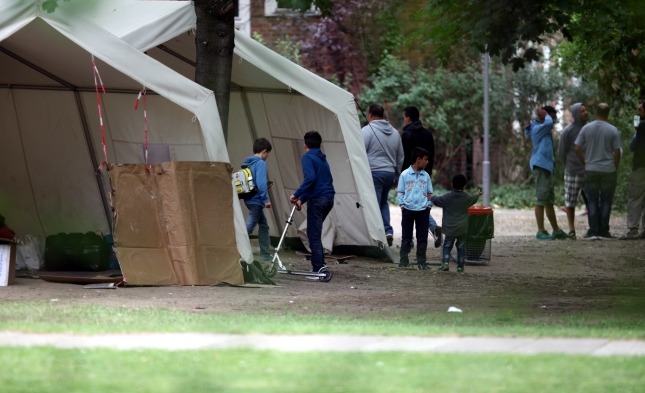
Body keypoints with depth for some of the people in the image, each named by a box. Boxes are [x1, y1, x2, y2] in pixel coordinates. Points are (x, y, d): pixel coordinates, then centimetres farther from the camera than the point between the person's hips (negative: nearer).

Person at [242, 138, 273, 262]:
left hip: (250, 199, 9)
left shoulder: (248, 163, 11)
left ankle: (265, 254, 24)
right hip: (256, 200, -9)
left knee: (264, 225, 20)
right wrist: (266, 199, -19)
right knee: (248, 228, -11)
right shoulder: (261, 163, -13)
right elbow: (260, 183, -22)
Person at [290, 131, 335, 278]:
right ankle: (319, 264, 21)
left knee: (314, 235, -3)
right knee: (315, 232, 20)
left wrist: (297, 195, -16)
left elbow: (310, 178, -20)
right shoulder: (323, 159, 21)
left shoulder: (308, 157, -5)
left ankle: (317, 270, -6)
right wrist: (302, 199, 22)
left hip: (317, 200, -8)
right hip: (329, 198, 8)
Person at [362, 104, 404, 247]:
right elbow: (400, 157, 20)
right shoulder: (394, 132, 14)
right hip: (390, 173, 7)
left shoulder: (367, 131, -8)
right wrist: (397, 174, 29)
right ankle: (388, 231, 7)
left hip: (373, 172, -7)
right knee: (383, 202, 21)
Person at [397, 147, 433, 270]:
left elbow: (430, 193, 14)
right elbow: (400, 192, 2)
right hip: (408, 210, -2)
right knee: (406, 237, 4)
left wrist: (428, 205, 2)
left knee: (422, 237, 3)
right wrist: (402, 205, -6)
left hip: (423, 211, 2)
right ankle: (403, 261, 12)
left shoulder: (426, 176, 8)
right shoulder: (405, 175, -1)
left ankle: (421, 262, 9)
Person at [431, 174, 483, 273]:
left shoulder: (447, 198, -8)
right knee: (461, 247, 8)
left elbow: (436, 200, 4)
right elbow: (474, 199, 22)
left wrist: (431, 197, 28)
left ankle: (445, 262, -10)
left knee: (447, 246, 7)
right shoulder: (467, 197, 0)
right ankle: (460, 267, 9)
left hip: (450, 228, -1)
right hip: (462, 228, 1)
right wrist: (478, 194, 46)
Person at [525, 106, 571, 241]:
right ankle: (541, 232, -10)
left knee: (549, 201, 13)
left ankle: (556, 231, 17)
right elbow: (549, 123, -28)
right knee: (541, 200, -10)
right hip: (540, 167, -10)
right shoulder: (537, 129, -11)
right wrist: (545, 115, -11)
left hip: (547, 167, 10)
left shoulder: (545, 131, 20)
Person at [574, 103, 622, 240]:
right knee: (606, 201, 4)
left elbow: (577, 148, -2)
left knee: (592, 201, 5)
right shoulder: (613, 130, -5)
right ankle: (603, 231, 3)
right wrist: (615, 167, 9)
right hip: (608, 170, -1)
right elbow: (617, 152, -5)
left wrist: (585, 163, 11)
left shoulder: (586, 128, -1)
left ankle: (593, 231, 0)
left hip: (591, 170, 1)